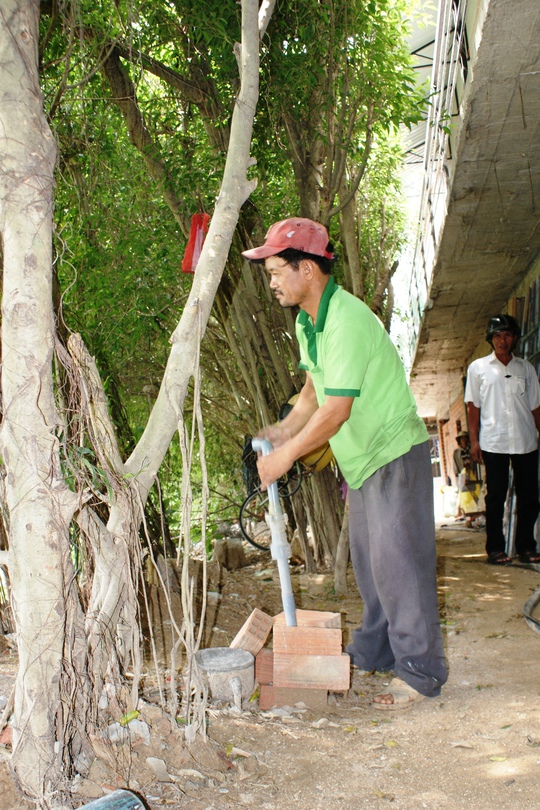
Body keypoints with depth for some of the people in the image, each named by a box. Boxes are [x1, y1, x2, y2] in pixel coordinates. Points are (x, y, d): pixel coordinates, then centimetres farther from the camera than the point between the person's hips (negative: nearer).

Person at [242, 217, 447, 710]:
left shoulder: (346, 321, -26)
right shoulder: (307, 322, 6)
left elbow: (335, 411, -28)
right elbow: (314, 389, 14)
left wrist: (285, 456, -20)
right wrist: (284, 430, -2)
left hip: (394, 453, -10)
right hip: (362, 458, 10)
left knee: (397, 562, -6)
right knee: (368, 559, 16)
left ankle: (420, 673, 4)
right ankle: (374, 652, 29)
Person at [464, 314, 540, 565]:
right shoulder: (478, 368, 7)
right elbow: (473, 406, 5)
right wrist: (474, 440, -1)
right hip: (493, 443, -2)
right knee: (496, 497, 1)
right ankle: (495, 548, 9)